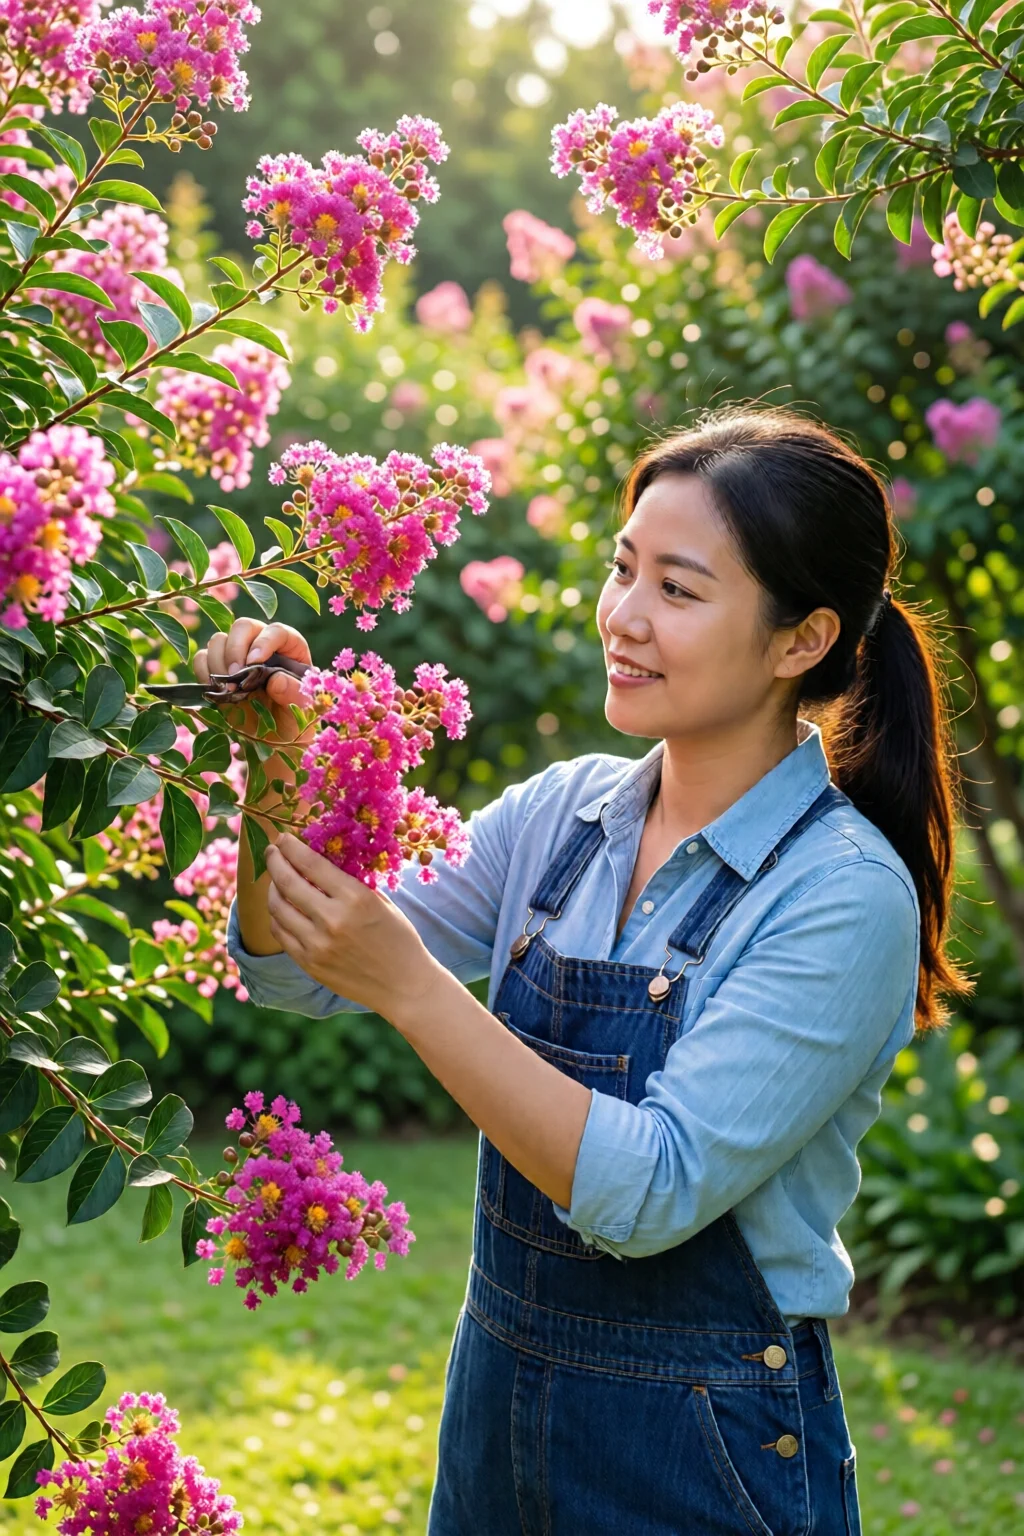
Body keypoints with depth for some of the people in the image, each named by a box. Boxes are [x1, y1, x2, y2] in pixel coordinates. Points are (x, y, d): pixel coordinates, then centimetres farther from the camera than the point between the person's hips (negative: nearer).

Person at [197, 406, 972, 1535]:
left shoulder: (847, 895, -18)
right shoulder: (558, 814, -1)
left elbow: (653, 1192, -25)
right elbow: (296, 975, 1)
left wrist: (409, 985, -29)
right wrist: (274, 776, -16)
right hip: (497, 1395, 5)